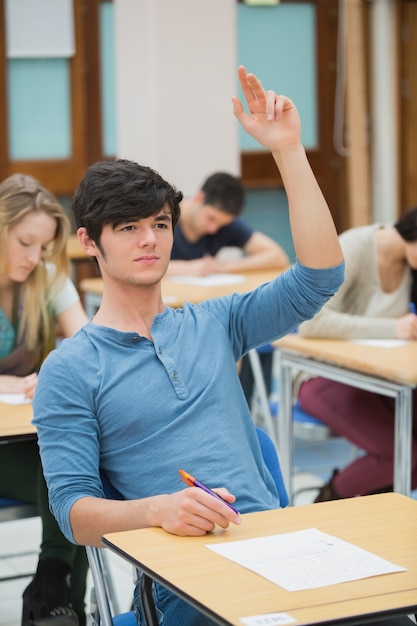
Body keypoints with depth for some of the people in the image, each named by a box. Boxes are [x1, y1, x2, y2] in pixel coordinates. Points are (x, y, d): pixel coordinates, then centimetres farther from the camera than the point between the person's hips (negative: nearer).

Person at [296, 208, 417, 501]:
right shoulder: (354, 249, -22)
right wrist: (391, 328, -36)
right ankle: (332, 497, 5)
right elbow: (311, 321, -34)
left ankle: (373, 496, 13)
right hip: (326, 376, -6)